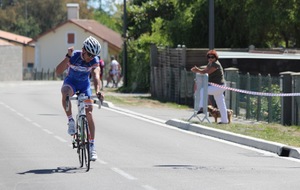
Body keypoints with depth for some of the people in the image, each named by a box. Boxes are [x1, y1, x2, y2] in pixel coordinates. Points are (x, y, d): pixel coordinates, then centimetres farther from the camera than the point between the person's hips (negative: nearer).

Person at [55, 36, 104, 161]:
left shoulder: (94, 61, -20)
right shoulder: (73, 56, -26)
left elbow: (96, 77, -34)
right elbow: (58, 71, -35)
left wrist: (98, 91, -53)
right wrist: (68, 57, -47)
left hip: (84, 84, 2)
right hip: (71, 81, -2)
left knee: (89, 114, -9)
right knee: (65, 93, -39)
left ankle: (92, 145, -2)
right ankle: (71, 121, -22)